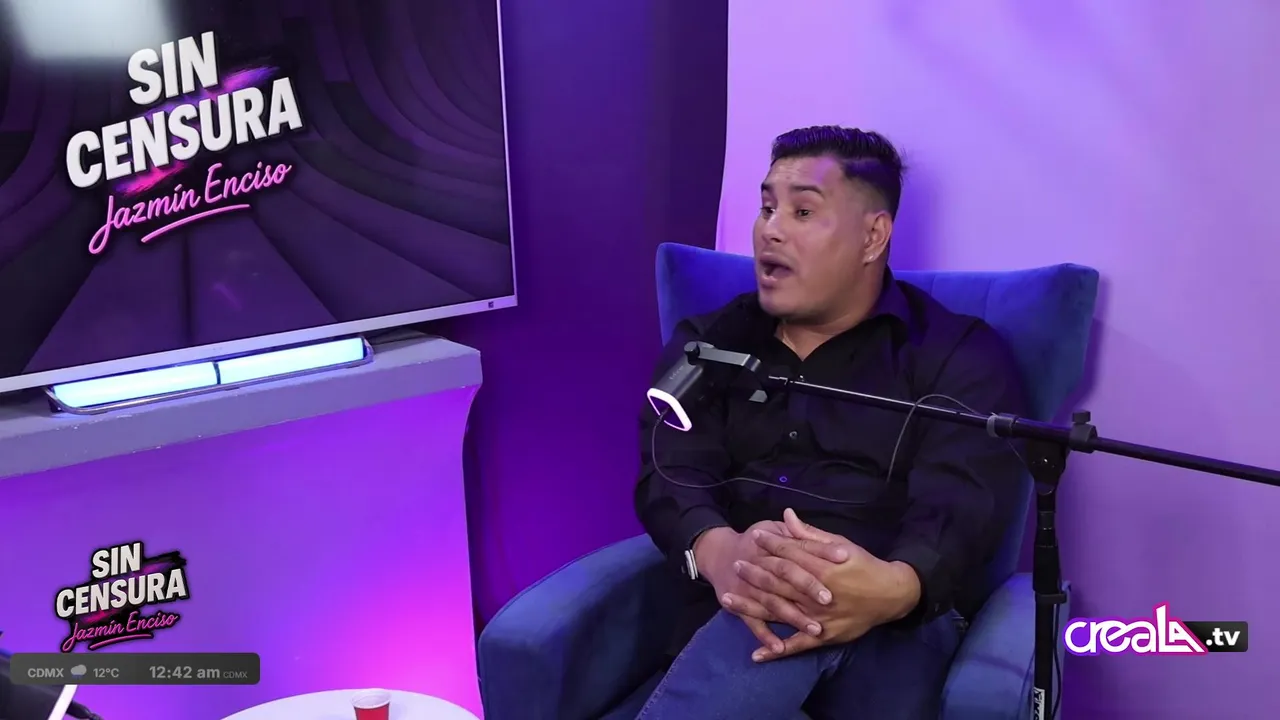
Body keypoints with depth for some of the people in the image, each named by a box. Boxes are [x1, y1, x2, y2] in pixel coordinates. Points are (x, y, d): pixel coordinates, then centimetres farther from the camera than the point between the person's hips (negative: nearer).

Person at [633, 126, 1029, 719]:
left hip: (893, 619, -1)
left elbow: (960, 505, -9)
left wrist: (893, 588, -34)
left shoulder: (959, 353, 8)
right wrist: (719, 553, -26)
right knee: (787, 604, -36)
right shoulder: (708, 342, 17)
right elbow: (669, 474, 0)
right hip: (737, 613, 2)